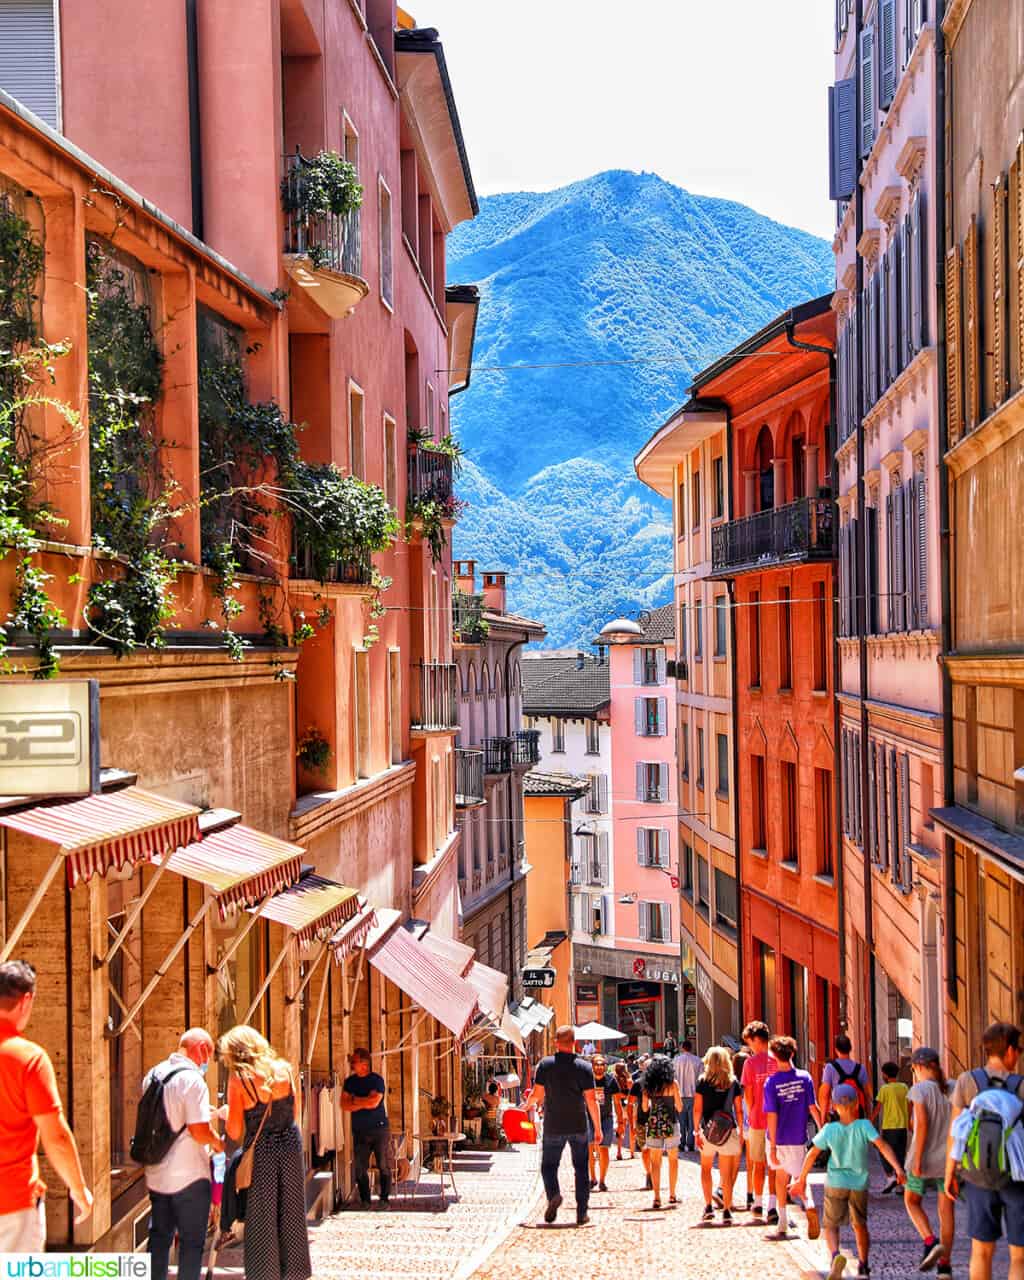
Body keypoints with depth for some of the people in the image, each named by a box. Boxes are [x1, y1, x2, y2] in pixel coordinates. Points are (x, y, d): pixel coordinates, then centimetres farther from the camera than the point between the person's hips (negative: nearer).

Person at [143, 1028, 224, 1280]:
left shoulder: (153, 1074, 6)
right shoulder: (193, 1079, -19)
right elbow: (200, 1132, -23)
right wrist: (218, 1142, -3)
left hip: (157, 1174, 7)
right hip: (189, 1175, -7)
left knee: (159, 1238, 16)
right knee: (192, 1241, 4)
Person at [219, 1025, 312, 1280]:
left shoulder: (238, 1079, -11)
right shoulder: (284, 1070, -1)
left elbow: (235, 1133, -10)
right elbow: (296, 1112, 9)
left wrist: (227, 1114, 9)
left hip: (260, 1151, -3)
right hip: (290, 1144, 4)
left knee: (262, 1219, 9)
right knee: (291, 1214, 14)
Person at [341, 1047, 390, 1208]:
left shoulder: (377, 1080, -4)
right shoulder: (350, 1081, 9)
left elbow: (374, 1102, -16)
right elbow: (344, 1105, 0)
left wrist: (355, 1100, -4)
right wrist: (364, 1103, -11)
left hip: (379, 1128, -4)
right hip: (360, 1131, 4)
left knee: (384, 1166, -4)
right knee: (360, 1167, 1)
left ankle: (384, 1199, 2)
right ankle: (364, 1200, 9)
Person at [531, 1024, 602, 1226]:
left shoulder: (545, 1065, -5)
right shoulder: (584, 1067, -5)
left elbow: (537, 1094, -6)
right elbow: (591, 1100, -7)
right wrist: (598, 1128, 0)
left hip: (553, 1126, 0)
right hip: (579, 1126, 0)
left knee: (549, 1165, 12)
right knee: (581, 1168, 11)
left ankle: (553, 1194, -16)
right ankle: (582, 1213, 9)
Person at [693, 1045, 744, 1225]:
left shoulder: (703, 1081, -3)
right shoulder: (733, 1082, 1)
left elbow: (697, 1109, -5)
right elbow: (739, 1110, 2)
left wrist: (696, 1131, 0)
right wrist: (741, 1132, 10)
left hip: (708, 1130, -1)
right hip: (728, 1130, 1)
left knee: (705, 1168, 19)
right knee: (726, 1174, 4)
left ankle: (709, 1206, 13)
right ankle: (727, 1211, 1)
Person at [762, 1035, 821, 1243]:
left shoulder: (771, 1082, -12)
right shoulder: (805, 1078, -6)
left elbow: (772, 1116, -13)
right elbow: (813, 1108, -3)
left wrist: (773, 1146, -11)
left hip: (779, 1139, -1)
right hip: (798, 1138, 1)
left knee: (780, 1177, 15)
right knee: (800, 1177, 12)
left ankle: (783, 1226, 20)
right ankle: (809, 1204, -20)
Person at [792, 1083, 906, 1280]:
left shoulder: (829, 1129, -8)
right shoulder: (864, 1126, -10)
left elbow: (812, 1154, -3)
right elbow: (883, 1146, -22)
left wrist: (802, 1179, 7)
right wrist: (897, 1168, -26)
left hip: (835, 1184, -1)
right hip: (859, 1184, 1)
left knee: (831, 1226, 7)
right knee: (860, 1225, 22)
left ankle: (836, 1255, -22)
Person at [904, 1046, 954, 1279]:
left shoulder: (919, 1089, -11)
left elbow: (921, 1124, -18)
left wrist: (917, 1160, -16)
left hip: (925, 1155, -4)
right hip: (950, 1157, 4)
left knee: (912, 1201, 15)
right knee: (946, 1209, 8)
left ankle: (930, 1242, -6)